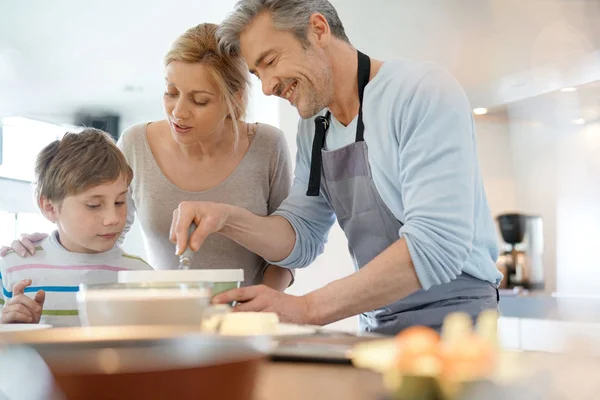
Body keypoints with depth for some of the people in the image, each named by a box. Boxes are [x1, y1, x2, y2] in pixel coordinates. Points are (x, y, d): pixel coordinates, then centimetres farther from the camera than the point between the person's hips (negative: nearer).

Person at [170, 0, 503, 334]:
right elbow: (302, 238, 10)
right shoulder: (313, 129, 10)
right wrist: (227, 219, -10)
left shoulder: (424, 91, -13)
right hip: (379, 327, 7)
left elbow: (437, 242, -21)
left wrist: (306, 309, -22)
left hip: (453, 317, -7)